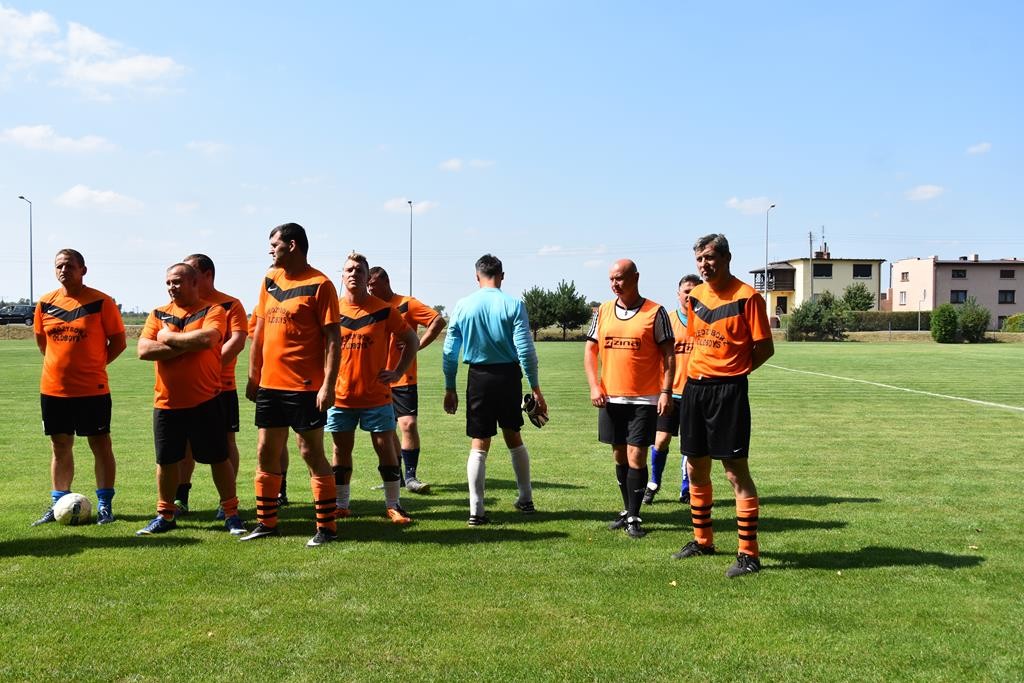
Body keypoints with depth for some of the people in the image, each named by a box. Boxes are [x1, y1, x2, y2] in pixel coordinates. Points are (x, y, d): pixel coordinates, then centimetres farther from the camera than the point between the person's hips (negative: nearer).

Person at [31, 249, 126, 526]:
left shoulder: (100, 302, -7)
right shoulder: (46, 302, 5)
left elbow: (118, 341, -2)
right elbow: (41, 339, 19)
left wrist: (95, 364, -3)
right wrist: (61, 364, 11)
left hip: (92, 388, -4)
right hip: (53, 388, 4)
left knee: (100, 444, 2)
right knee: (60, 446, 12)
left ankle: (105, 505, 11)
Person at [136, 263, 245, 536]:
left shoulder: (212, 310, -2)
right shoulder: (158, 314, 8)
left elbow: (208, 338, -24)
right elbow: (143, 350, -7)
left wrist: (169, 338, -11)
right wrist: (188, 345, -14)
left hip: (205, 401, -3)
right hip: (166, 403, 4)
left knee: (219, 458, 4)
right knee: (166, 460, 12)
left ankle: (231, 513, 16)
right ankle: (165, 515, 27)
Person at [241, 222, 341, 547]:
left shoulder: (319, 285, -10)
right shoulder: (270, 280, 12)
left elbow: (332, 338, -13)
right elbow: (260, 330, 17)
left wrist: (328, 385, -19)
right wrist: (253, 376, 14)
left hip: (305, 386, -7)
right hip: (270, 383, 7)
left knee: (311, 452, -1)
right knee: (266, 452, 11)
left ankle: (327, 526, 9)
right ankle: (266, 522, 24)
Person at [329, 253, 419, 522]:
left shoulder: (383, 310, -3)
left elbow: (411, 340, 7)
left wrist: (398, 372, 0)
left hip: (376, 396, -1)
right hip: (340, 396, 1)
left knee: (386, 448, 1)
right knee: (342, 449, 9)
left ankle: (393, 505, 12)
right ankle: (340, 505, 20)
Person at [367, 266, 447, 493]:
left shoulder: (406, 304, -5)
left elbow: (439, 321, -9)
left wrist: (419, 344, -14)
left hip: (402, 378, -5)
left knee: (409, 424, -10)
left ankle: (410, 476, -1)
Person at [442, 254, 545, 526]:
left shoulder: (462, 306, 0)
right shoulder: (514, 304, -5)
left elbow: (449, 352, 2)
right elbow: (525, 350, -9)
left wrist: (449, 389, 11)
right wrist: (535, 388, -3)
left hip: (479, 378, 0)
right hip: (509, 376, 0)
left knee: (479, 445, 4)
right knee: (513, 437, 18)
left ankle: (476, 510, 3)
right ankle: (526, 499, 28)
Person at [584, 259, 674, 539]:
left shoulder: (655, 312, -5)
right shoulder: (603, 311, 6)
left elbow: (668, 355, -5)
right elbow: (590, 349, 9)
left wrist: (666, 392, -13)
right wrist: (594, 386, -3)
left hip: (644, 399, -4)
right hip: (610, 398, 4)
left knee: (636, 457, -5)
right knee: (619, 456, 13)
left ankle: (634, 518, 5)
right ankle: (627, 510, 27)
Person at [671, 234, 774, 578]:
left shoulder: (747, 296, -10)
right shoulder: (695, 295, 11)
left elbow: (765, 347, -8)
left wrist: (734, 370, -5)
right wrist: (699, 370, 10)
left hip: (728, 389, -7)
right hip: (694, 387, 7)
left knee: (736, 471, -6)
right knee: (695, 469, 14)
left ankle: (749, 553, 1)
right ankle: (702, 540, 29)